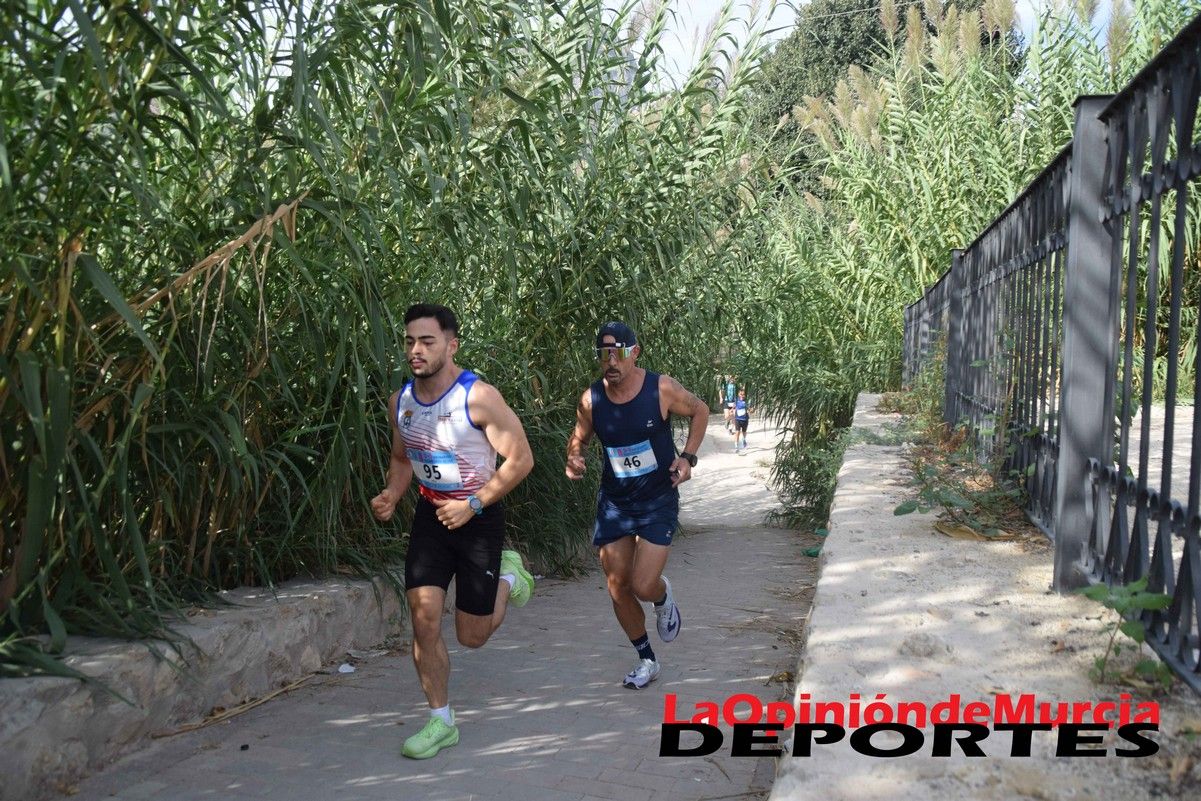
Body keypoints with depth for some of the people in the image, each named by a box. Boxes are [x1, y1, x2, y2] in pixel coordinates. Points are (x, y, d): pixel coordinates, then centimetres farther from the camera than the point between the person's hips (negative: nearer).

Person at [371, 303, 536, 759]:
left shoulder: (478, 397, -21)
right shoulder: (401, 401, -2)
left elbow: (521, 459, -18)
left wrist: (472, 505, -21)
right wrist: (391, 496, -5)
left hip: (479, 518, -4)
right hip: (431, 515, 4)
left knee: (472, 636, 3)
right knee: (424, 617, -7)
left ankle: (508, 578, 34)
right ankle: (441, 722, 10)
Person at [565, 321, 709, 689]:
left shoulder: (662, 388, -16)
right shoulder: (591, 399, -9)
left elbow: (700, 411, 3)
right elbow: (578, 439, 7)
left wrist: (688, 456, -8)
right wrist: (573, 459, -16)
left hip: (658, 500, -3)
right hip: (614, 502, 3)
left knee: (643, 586, -13)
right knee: (618, 587, 6)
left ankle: (663, 596, 27)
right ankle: (647, 660, 28)